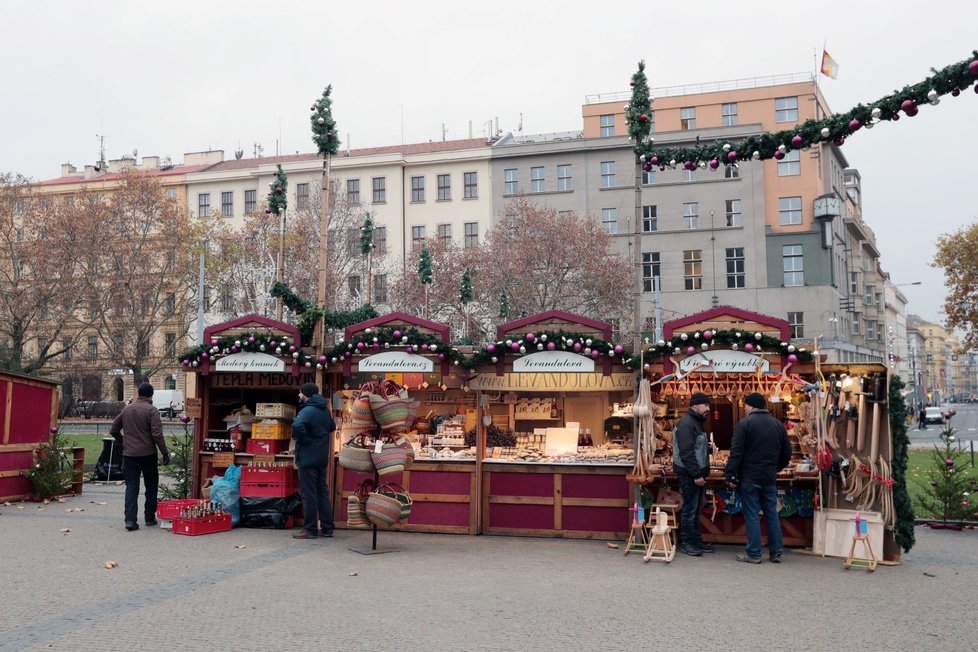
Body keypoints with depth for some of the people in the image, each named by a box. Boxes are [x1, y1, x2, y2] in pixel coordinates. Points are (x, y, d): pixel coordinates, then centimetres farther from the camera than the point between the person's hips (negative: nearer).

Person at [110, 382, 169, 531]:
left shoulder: (126, 409, 9)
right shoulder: (151, 410, -9)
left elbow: (113, 430, 16)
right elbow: (157, 434, -15)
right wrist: (165, 453, -10)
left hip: (129, 455, 4)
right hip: (147, 454, -4)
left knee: (131, 487, 3)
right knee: (151, 486, 11)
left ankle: (130, 519, -7)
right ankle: (150, 517, 14)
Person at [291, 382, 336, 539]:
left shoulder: (307, 411, -17)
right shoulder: (325, 410, 12)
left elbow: (297, 425, -37)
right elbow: (332, 427, 30)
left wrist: (302, 439, -21)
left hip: (308, 458, -8)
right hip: (322, 457, 8)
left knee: (309, 495, -2)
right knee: (323, 493, 12)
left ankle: (310, 529, 3)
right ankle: (327, 528, 15)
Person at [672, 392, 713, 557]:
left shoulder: (697, 422, 15)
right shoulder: (686, 424, -18)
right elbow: (686, 452, -23)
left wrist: (708, 447, 8)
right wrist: (696, 475, -23)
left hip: (696, 473, 10)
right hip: (689, 474, -10)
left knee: (695, 508, 14)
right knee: (689, 509, -3)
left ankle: (695, 540, 22)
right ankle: (686, 543, 5)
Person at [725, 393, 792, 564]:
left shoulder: (745, 423, -8)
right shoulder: (778, 425, 8)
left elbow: (736, 452, -13)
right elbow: (787, 453, 13)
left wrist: (730, 474, -10)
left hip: (749, 477, -5)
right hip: (769, 478, 5)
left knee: (752, 515, 0)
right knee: (772, 514, 12)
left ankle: (753, 554, 2)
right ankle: (776, 552, 15)